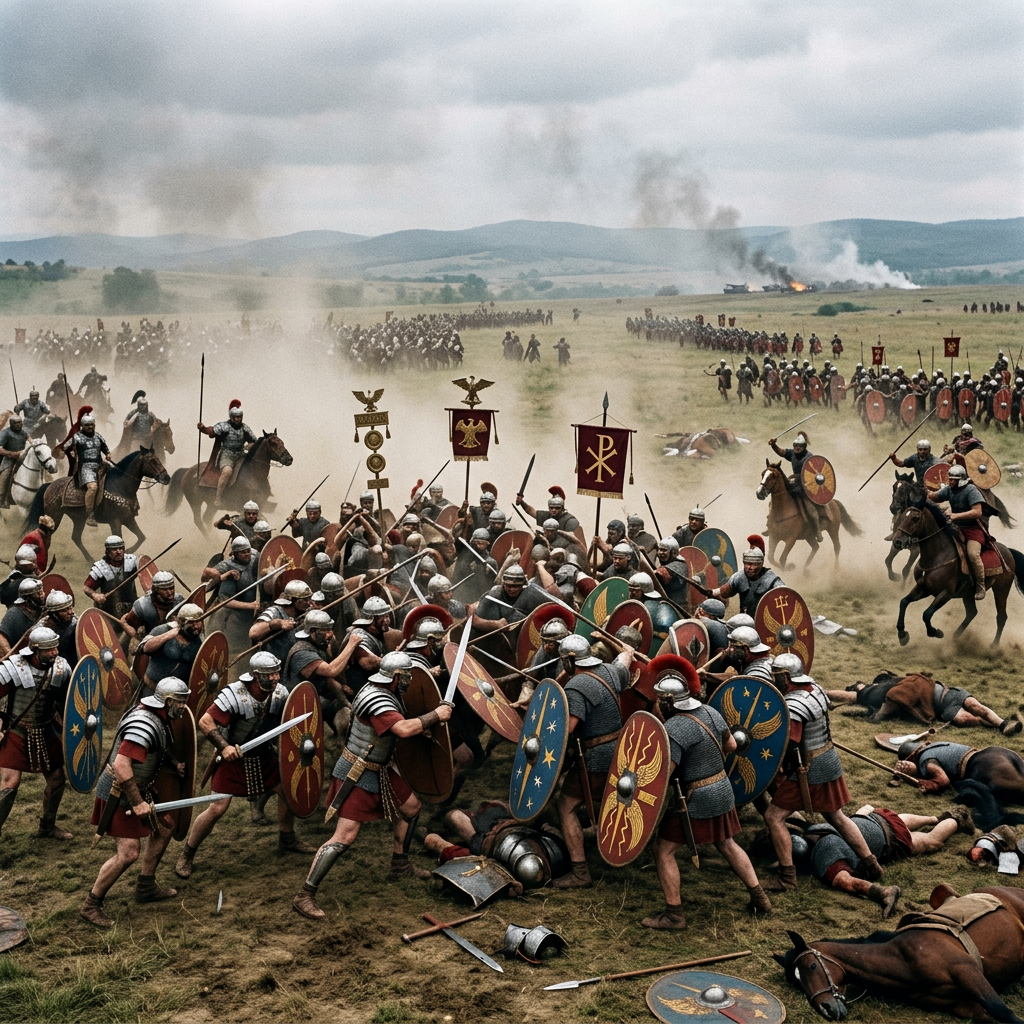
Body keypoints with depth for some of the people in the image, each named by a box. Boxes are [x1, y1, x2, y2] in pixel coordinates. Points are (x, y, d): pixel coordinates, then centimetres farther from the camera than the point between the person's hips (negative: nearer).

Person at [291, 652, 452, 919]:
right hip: (357, 775, -10)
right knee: (345, 837, -13)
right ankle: (305, 895, -7)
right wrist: (435, 716, -28)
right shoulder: (376, 700, -28)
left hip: (380, 770, 10)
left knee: (411, 807, 20)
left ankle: (400, 865, 38)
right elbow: (404, 729, -40)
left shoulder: (385, 692, 2)